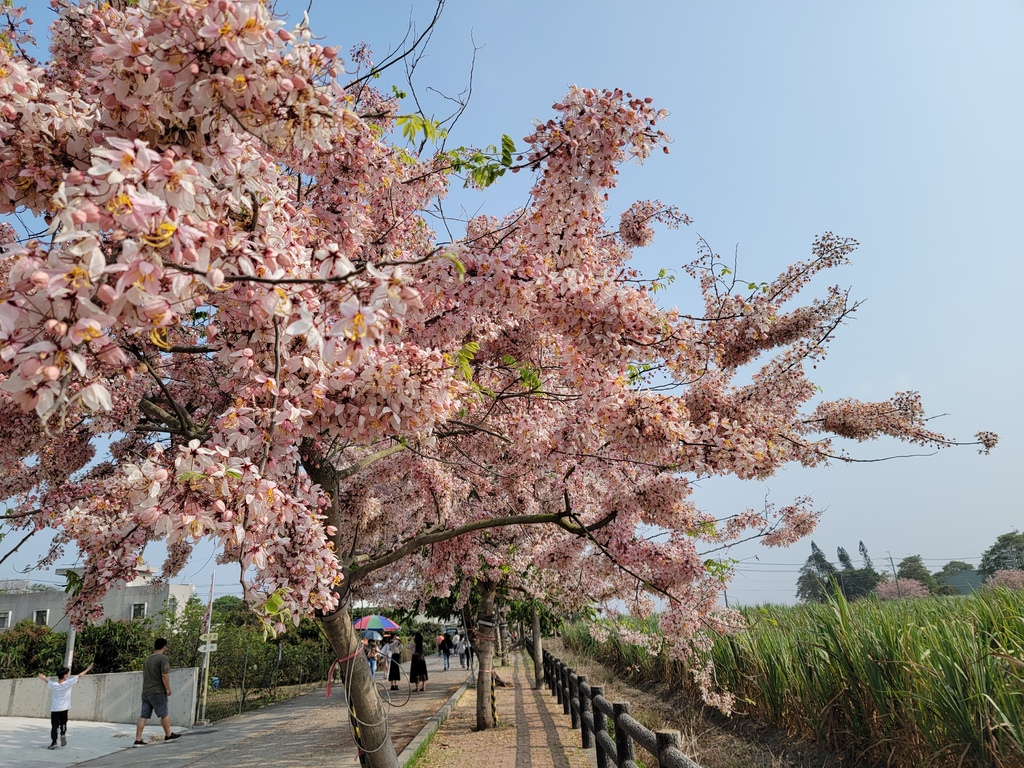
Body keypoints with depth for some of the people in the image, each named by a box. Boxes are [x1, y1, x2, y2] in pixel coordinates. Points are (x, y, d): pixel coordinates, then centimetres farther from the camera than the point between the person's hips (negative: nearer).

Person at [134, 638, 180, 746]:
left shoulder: (147, 659, 15)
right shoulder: (163, 658, -12)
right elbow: (165, 675, -17)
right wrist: (168, 689, -10)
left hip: (145, 691, 7)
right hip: (157, 692, -7)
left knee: (143, 716, 5)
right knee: (164, 714, 6)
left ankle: (138, 740, 2)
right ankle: (168, 735, 16)